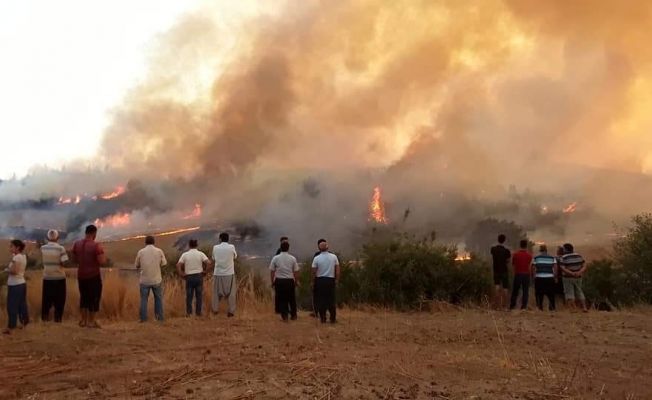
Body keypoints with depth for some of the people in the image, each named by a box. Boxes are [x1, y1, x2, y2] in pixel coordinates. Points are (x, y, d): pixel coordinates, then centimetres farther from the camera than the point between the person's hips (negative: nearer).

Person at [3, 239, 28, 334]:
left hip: (15, 285, -9)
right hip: (21, 283, 9)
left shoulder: (16, 257, -18)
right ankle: (24, 322, 23)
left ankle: (10, 327, 2)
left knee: (12, 306, -2)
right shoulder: (23, 256, 9)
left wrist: (6, 270, -9)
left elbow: (14, 271, -26)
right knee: (22, 305, 16)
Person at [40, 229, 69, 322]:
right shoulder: (61, 248, -12)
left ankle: (45, 317, 17)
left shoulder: (43, 248, -1)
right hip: (59, 277, -3)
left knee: (46, 298, 13)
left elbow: (43, 261, 9)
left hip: (47, 277, 3)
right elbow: (64, 262, -15)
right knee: (59, 299, 6)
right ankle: (58, 317, 7)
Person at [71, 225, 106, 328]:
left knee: (83, 297, 18)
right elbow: (102, 261, -20)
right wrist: (104, 256, 0)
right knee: (94, 298, 5)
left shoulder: (76, 244, 2)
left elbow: (74, 260, 10)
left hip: (81, 276, 6)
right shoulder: (96, 246, -17)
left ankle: (83, 320, 22)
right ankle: (91, 322, 8)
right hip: (94, 276, -6)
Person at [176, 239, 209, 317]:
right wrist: (205, 271, -3)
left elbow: (178, 265, -10)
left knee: (189, 295, 9)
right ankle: (198, 312, 10)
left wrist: (181, 274, -1)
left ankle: (188, 312, 9)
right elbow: (207, 262, -15)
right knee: (199, 295, 7)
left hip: (189, 277, 0)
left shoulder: (185, 254, 0)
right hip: (199, 276, 0)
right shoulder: (200, 254, -1)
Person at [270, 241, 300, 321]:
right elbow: (296, 272, 0)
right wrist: (296, 282, 12)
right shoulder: (292, 258, -3)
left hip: (279, 281, 0)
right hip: (290, 281, 1)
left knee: (281, 299, 8)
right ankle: (293, 315, 23)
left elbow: (272, 271, -2)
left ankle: (284, 316, 8)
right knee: (292, 299, 14)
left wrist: (272, 282, 8)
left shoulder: (275, 258, -3)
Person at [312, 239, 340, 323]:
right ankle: (333, 319, 9)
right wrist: (336, 280, 11)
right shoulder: (334, 257, -1)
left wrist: (313, 282, 9)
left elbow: (314, 272, -3)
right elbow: (337, 270, 1)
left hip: (320, 280, -1)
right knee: (331, 299, 7)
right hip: (330, 280, 1)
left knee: (321, 300, 6)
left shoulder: (316, 258, -6)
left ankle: (323, 318, 9)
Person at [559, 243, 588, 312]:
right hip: (578, 278, 5)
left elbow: (562, 268, -19)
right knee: (579, 293, 17)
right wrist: (580, 272, -11)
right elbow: (584, 265, 2)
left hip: (568, 278, -5)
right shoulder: (579, 256, 6)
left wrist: (571, 273, -23)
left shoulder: (564, 258, -9)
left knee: (569, 293, 0)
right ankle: (584, 307, 16)